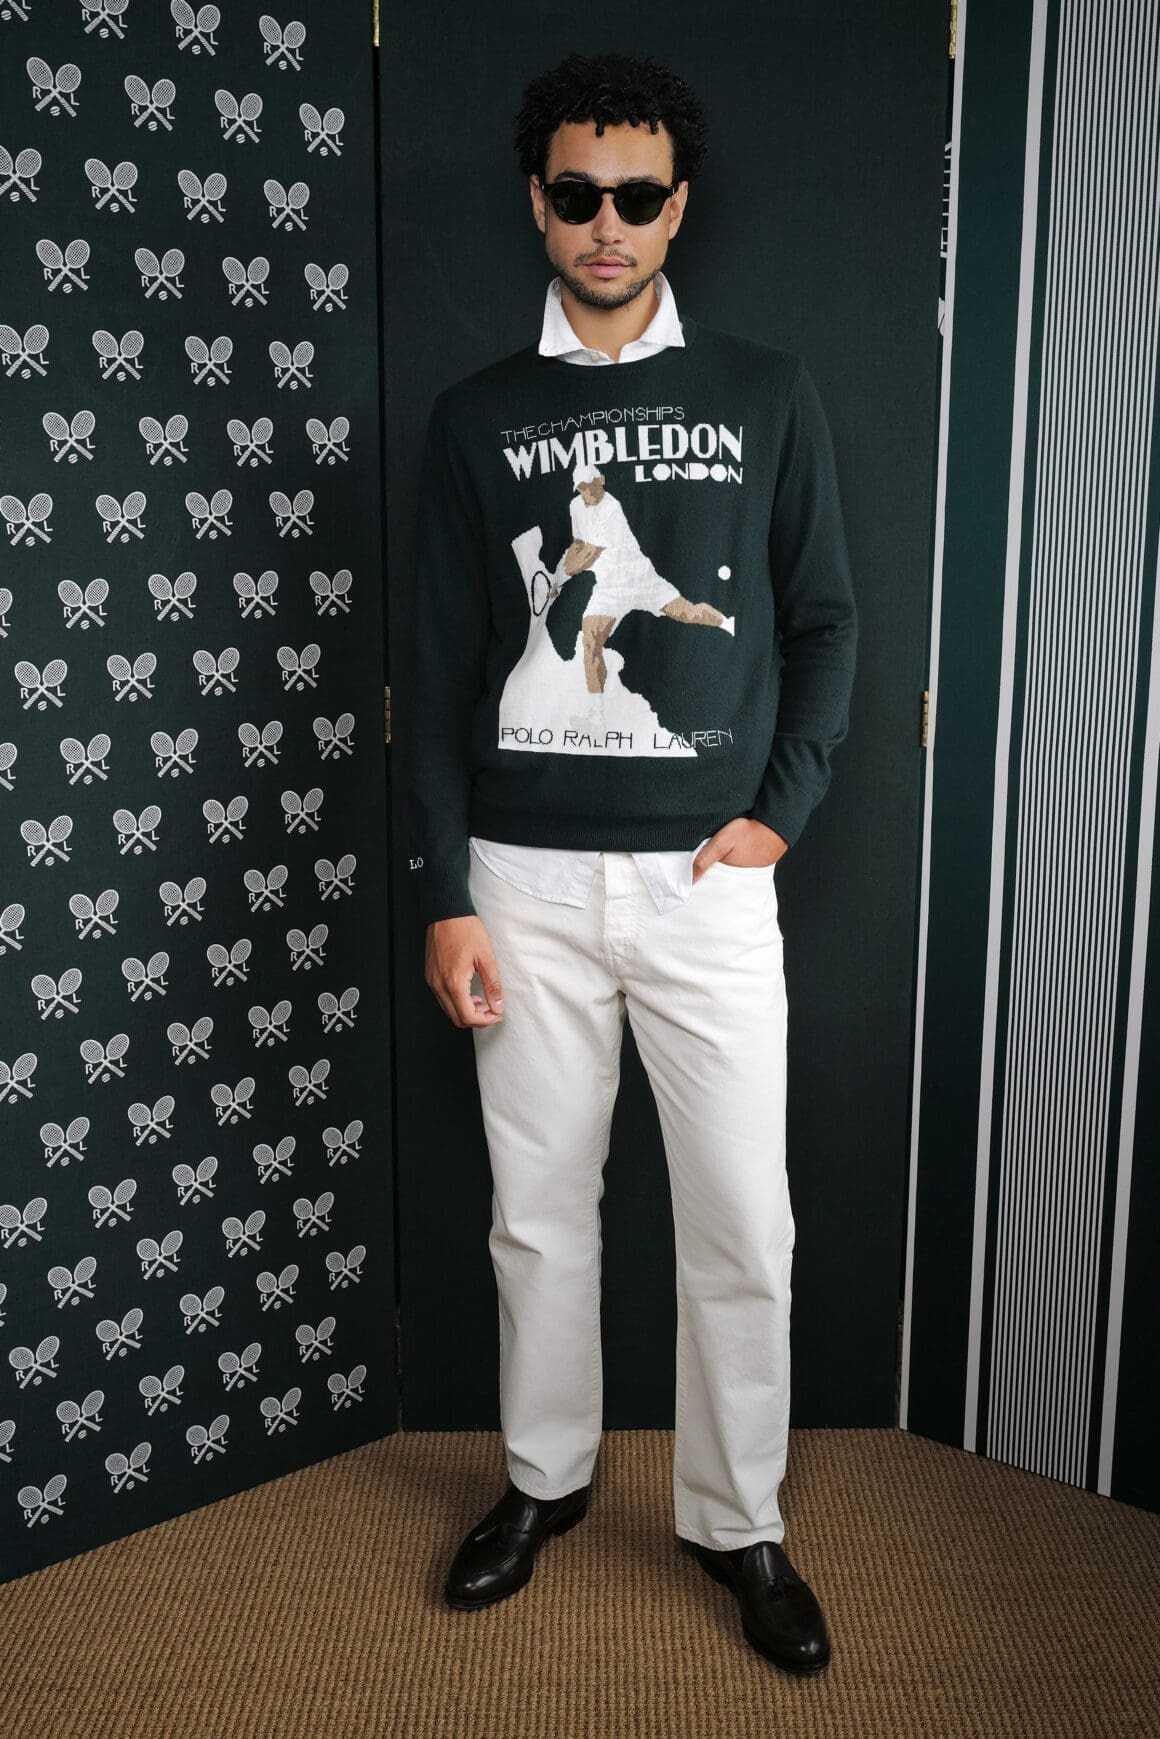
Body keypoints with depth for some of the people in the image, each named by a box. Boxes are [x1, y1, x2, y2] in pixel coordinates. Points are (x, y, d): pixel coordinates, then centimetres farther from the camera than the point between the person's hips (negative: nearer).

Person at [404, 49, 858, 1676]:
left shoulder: (770, 395, 4)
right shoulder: (477, 417, 5)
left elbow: (826, 623, 8)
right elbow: (440, 671, 3)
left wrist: (782, 809, -5)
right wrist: (445, 896, -2)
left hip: (706, 876, -1)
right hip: (526, 879, 1)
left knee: (742, 1229, 4)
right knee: (539, 1210, 12)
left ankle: (740, 1521, 24)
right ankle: (547, 1476, 34)